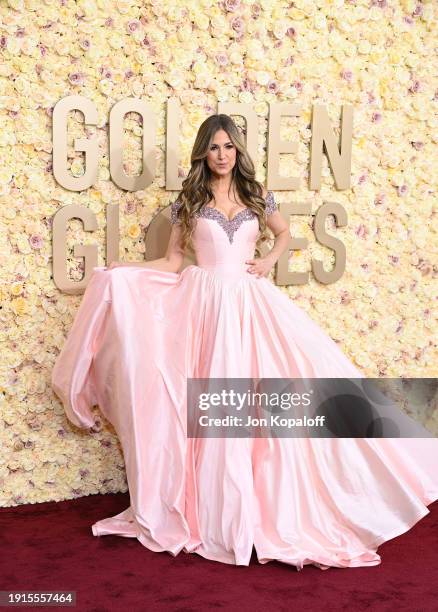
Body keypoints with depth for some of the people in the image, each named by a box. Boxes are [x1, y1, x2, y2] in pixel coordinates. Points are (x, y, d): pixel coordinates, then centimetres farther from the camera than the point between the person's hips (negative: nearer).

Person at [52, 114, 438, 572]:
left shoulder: (257, 197, 9)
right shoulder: (189, 200, 5)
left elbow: (284, 232, 25)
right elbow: (173, 260, 6)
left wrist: (269, 259, 5)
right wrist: (120, 272, -5)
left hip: (251, 304, 1)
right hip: (204, 305, -1)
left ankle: (261, 506, 11)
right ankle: (213, 513, 10)